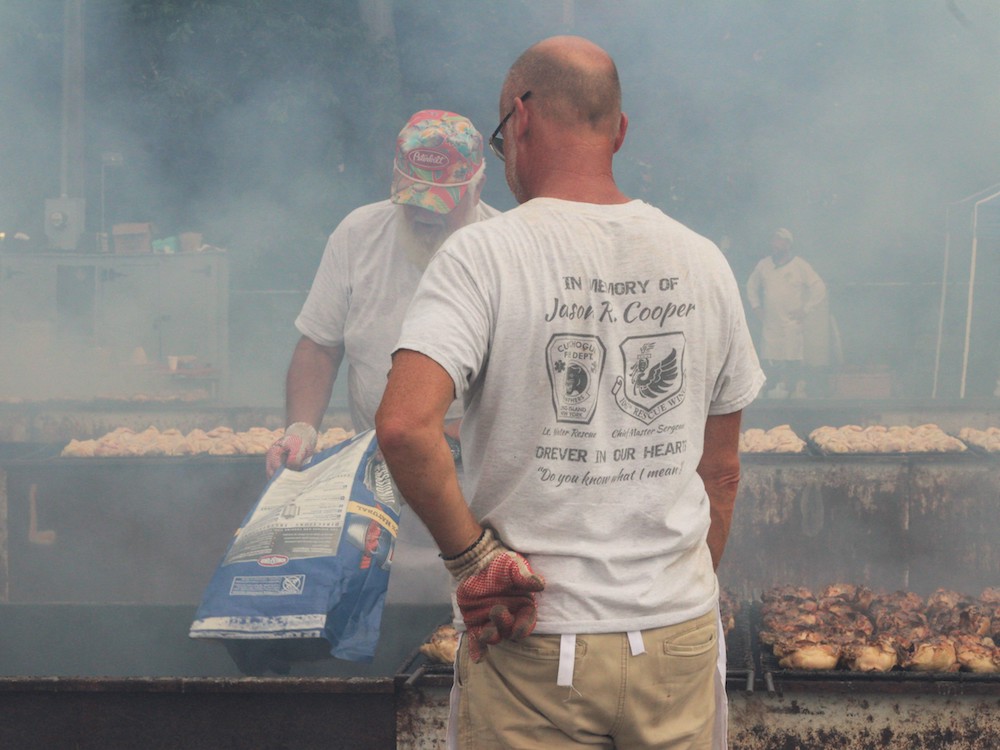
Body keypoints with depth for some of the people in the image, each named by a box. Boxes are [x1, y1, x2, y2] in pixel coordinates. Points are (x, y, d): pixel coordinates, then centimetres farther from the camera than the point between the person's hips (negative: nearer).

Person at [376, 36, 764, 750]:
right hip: (680, 640, 4)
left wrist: (473, 555, -13)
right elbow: (721, 470, 9)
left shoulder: (484, 253, -11)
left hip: (536, 647, -3)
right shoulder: (701, 262, 2)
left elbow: (406, 426, -25)